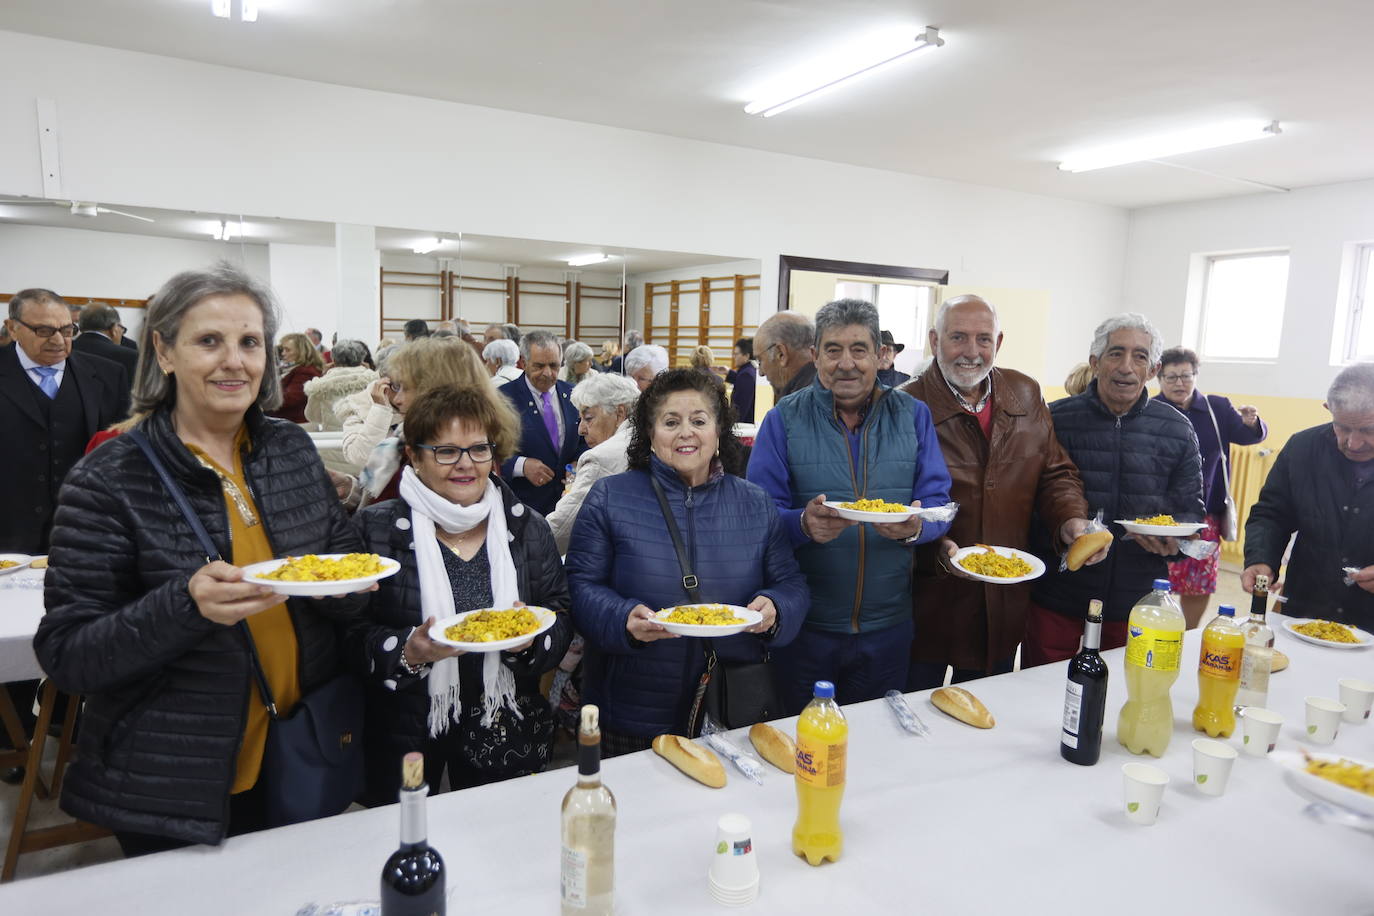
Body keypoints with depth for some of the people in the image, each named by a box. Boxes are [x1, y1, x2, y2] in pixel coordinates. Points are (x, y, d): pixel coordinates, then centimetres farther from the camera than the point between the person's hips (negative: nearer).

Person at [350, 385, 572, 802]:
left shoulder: (528, 528, 0)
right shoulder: (375, 529, -8)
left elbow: (561, 622, 1)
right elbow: (352, 636, -9)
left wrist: (531, 640, -18)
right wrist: (407, 652, -26)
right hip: (403, 733, -2)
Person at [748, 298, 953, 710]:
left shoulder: (913, 415, 2)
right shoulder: (784, 420, -4)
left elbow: (938, 503, -1)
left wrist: (915, 526, -23)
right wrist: (805, 524, -29)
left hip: (887, 626, 2)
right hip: (804, 625, -1)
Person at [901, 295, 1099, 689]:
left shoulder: (1026, 395, 6)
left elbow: (1055, 473, 11)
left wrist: (1072, 520, -8)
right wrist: (935, 548, -29)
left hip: (1004, 605, 5)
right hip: (928, 604, -5)